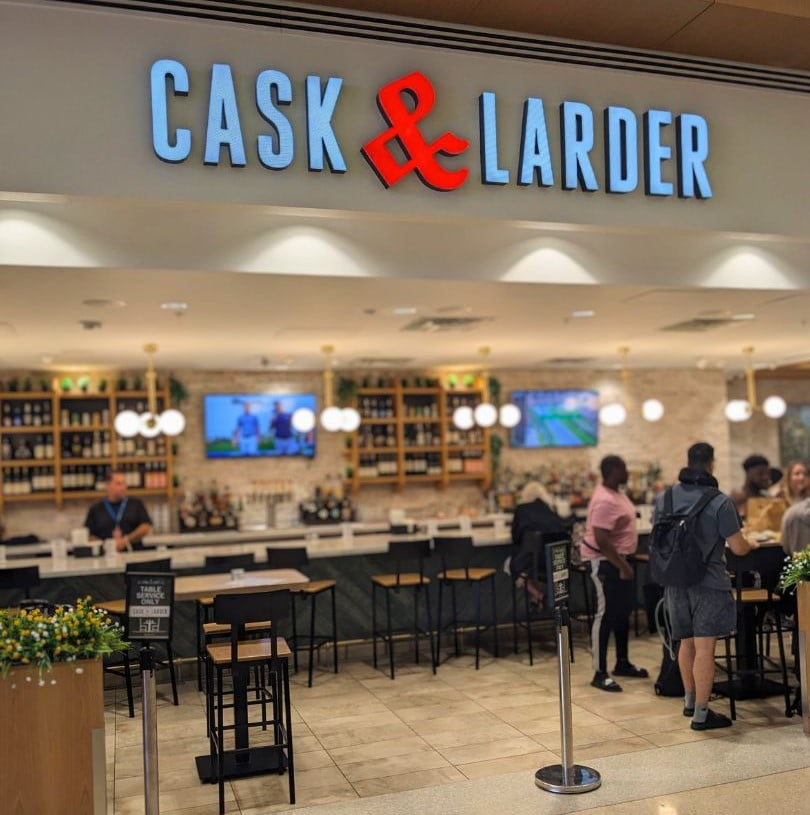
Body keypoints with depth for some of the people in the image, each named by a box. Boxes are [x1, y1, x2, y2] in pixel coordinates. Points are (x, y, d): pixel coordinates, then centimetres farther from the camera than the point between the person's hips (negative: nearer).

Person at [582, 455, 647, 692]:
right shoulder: (605, 501, -24)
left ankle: (622, 663, 32)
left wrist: (624, 562, 19)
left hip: (619, 558, 10)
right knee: (606, 614, -6)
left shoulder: (615, 492, 8)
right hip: (605, 561, -10)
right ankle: (599, 674, 1)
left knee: (623, 611, 18)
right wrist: (622, 566, -25)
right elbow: (601, 540, -29)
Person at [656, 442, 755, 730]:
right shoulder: (720, 502, -14)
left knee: (686, 642, 19)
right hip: (709, 584, -5)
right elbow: (738, 548, -10)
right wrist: (752, 544, 12)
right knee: (704, 648, -1)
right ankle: (701, 714, 4)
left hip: (675, 583, 5)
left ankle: (690, 700, 35)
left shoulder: (664, 499, 2)